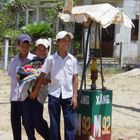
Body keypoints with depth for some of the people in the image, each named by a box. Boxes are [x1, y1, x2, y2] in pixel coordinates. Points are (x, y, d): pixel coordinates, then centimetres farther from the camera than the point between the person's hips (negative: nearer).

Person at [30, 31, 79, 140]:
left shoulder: (73, 59, 2)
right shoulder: (51, 59, -2)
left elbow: (75, 78, 2)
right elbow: (42, 75, 2)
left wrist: (75, 96, -3)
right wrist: (36, 91, 0)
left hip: (68, 95, 1)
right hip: (54, 95, -1)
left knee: (70, 123, 1)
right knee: (54, 124, 8)